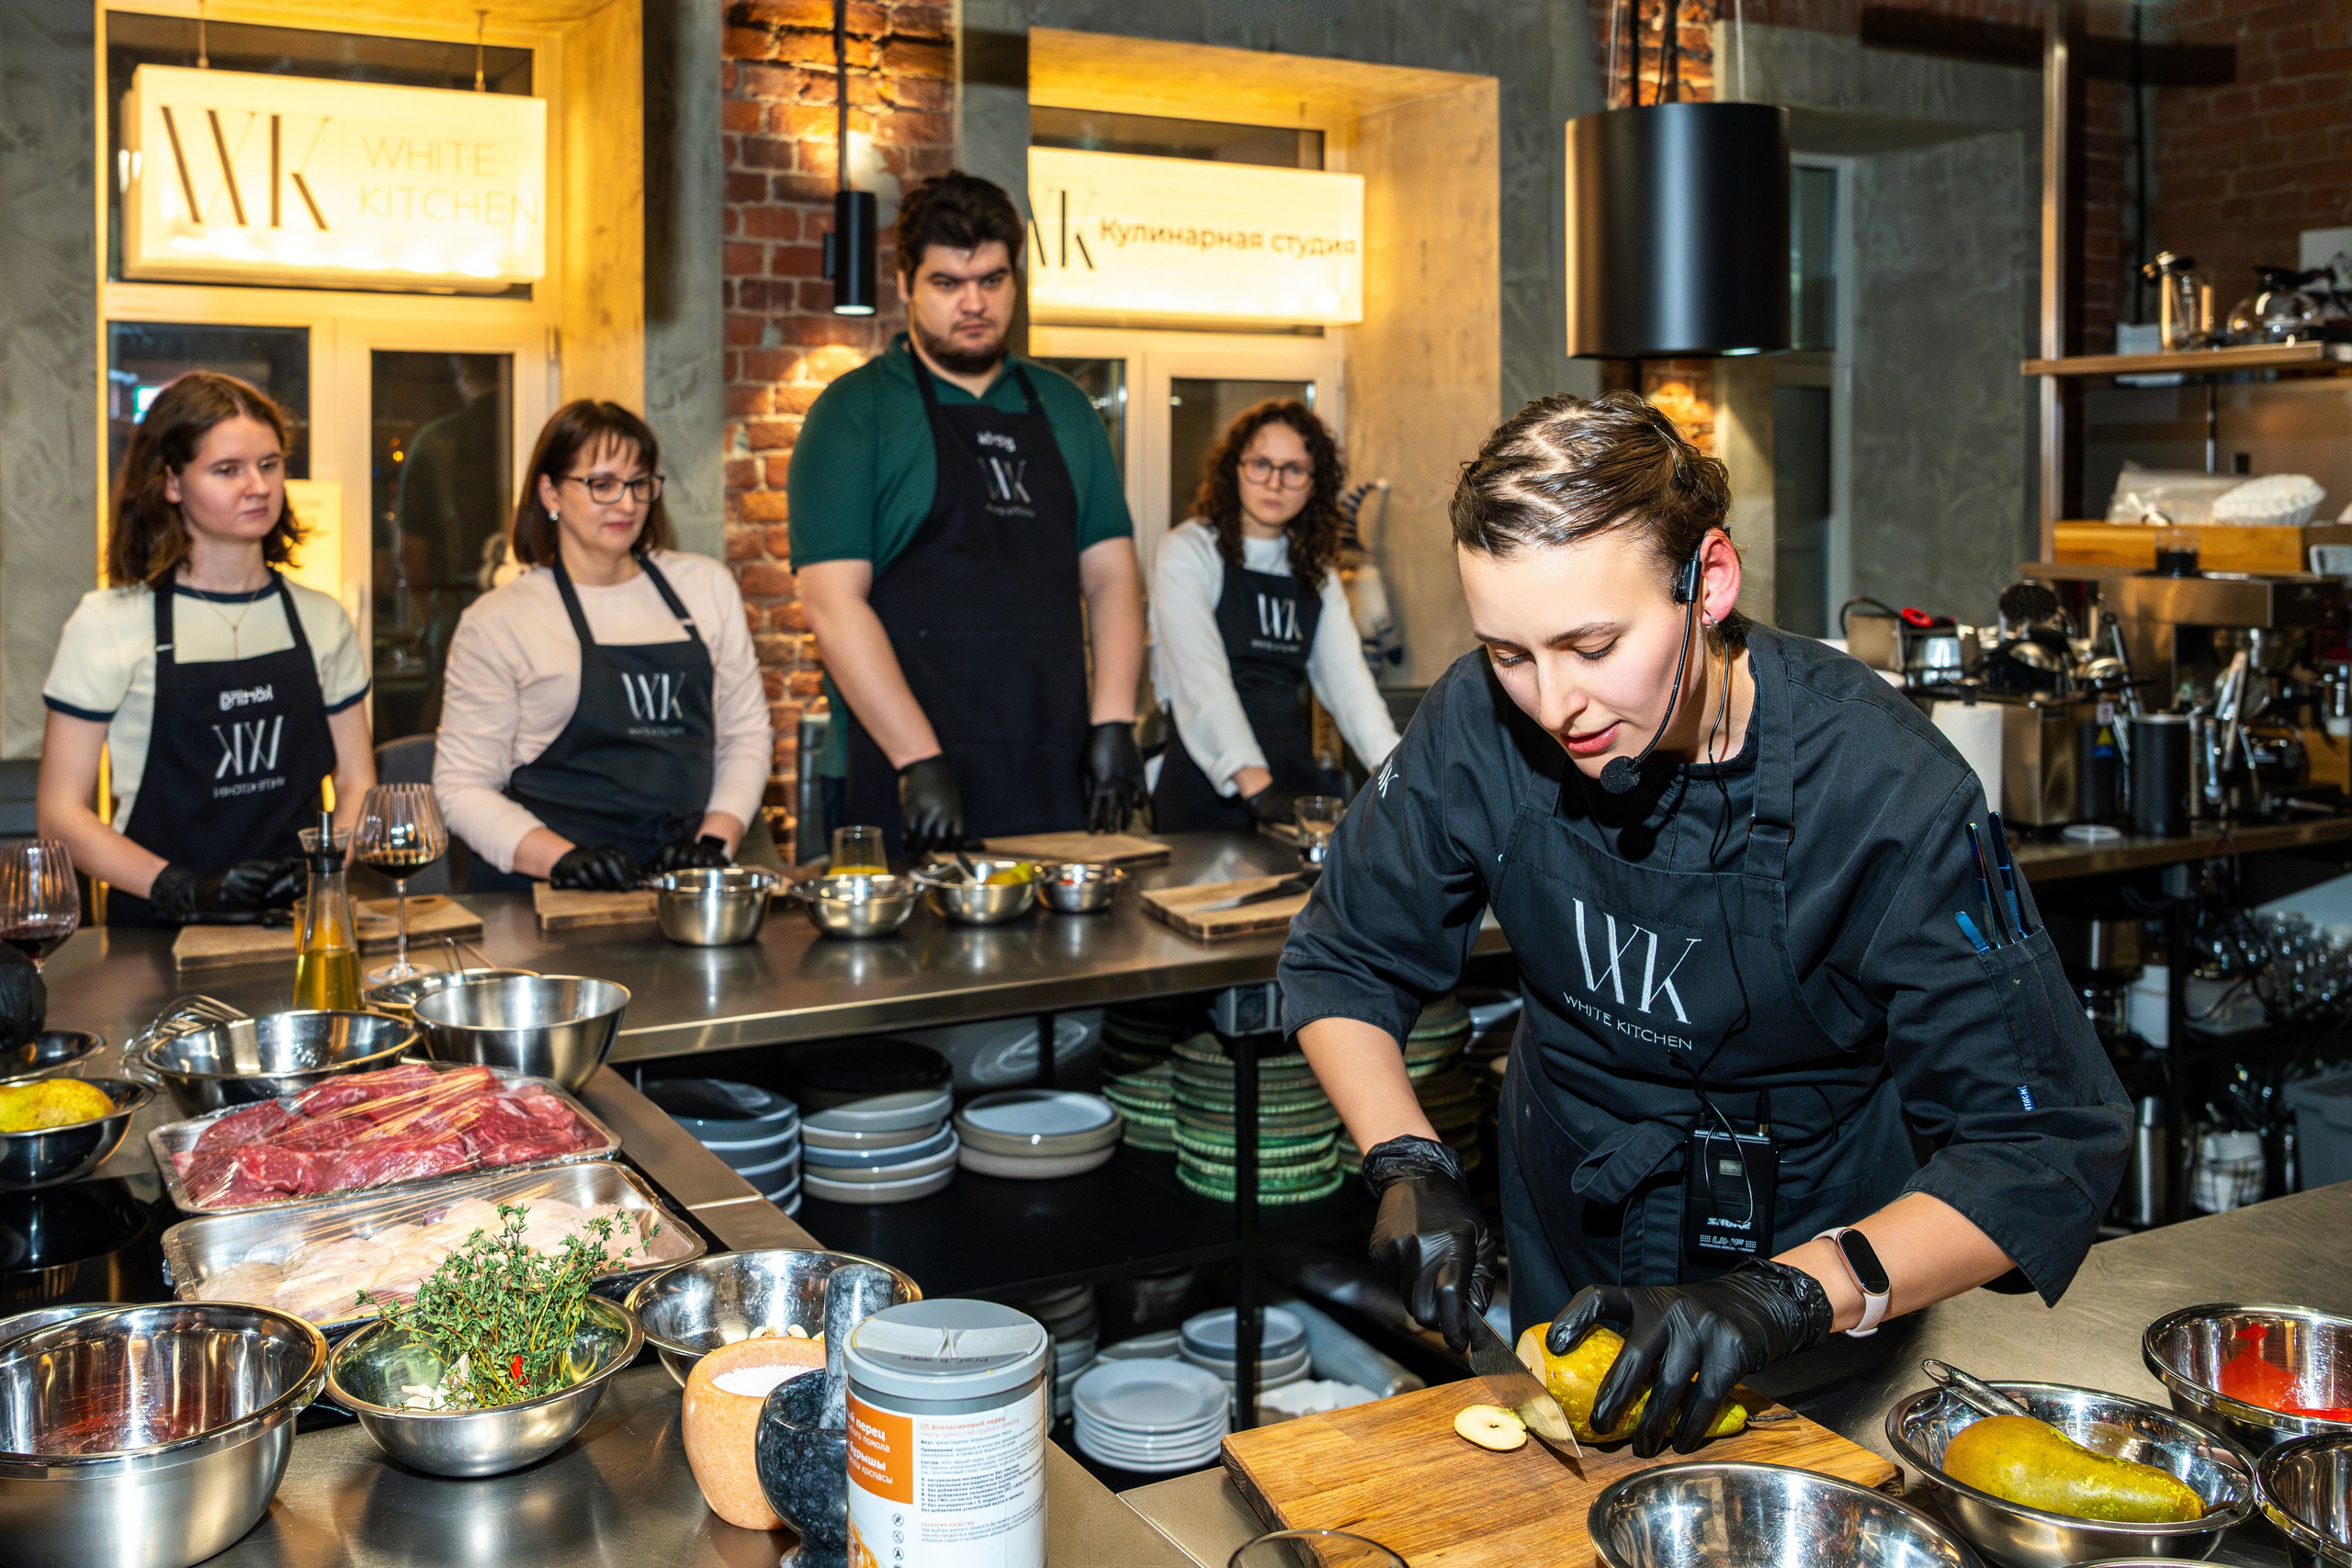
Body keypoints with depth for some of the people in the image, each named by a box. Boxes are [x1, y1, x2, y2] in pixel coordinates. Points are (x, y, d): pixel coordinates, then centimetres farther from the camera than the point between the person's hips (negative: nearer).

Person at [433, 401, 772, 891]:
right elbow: (462, 786, 2)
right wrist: (564, 859, -13)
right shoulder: (497, 620, 4)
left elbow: (746, 733, 17)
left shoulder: (707, 586, 15)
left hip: (680, 879, 3)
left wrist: (715, 840, 1)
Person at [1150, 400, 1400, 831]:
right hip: (1205, 786, -5)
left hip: (1292, 778, 5)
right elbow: (1200, 679, -15)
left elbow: (1347, 675, 6)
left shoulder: (1316, 575, 17)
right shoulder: (1188, 552, -2)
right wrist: (1255, 786, -28)